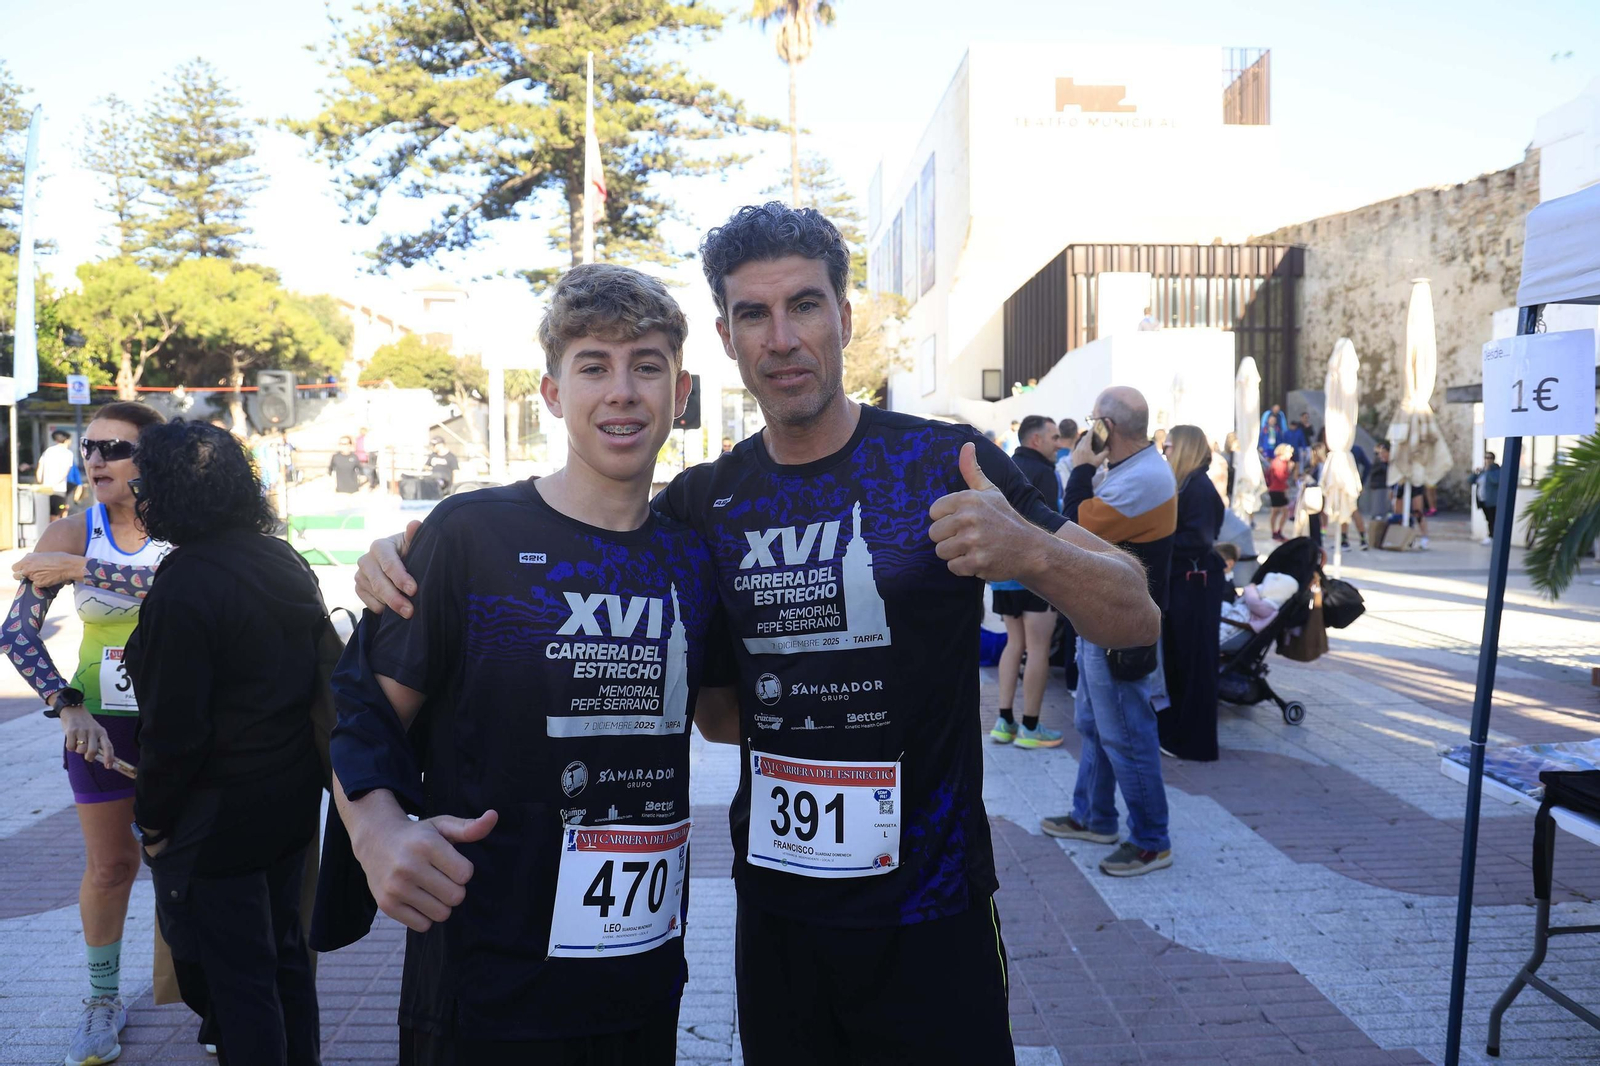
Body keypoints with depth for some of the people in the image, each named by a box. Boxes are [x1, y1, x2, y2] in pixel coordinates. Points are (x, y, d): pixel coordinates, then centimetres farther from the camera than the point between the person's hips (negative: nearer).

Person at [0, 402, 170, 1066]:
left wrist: (79, 568, -29)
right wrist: (68, 706, -20)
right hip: (101, 719, 1)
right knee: (109, 866, 11)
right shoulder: (71, 535, -5)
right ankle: (103, 999, 31)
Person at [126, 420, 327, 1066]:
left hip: (218, 813, -8)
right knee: (283, 948, 22)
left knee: (233, 975, 5)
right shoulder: (286, 562, 3)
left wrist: (154, 818, -6)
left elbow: (175, 728, -20)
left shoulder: (183, 589, -21)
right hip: (294, 795, 8)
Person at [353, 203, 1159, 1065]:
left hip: (927, 913, -3)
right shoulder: (710, 499, 1)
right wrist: (417, 550, -5)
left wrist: (1029, 550, -32)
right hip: (772, 905, 3)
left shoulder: (944, 462, -9)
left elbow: (1136, 621, -11)